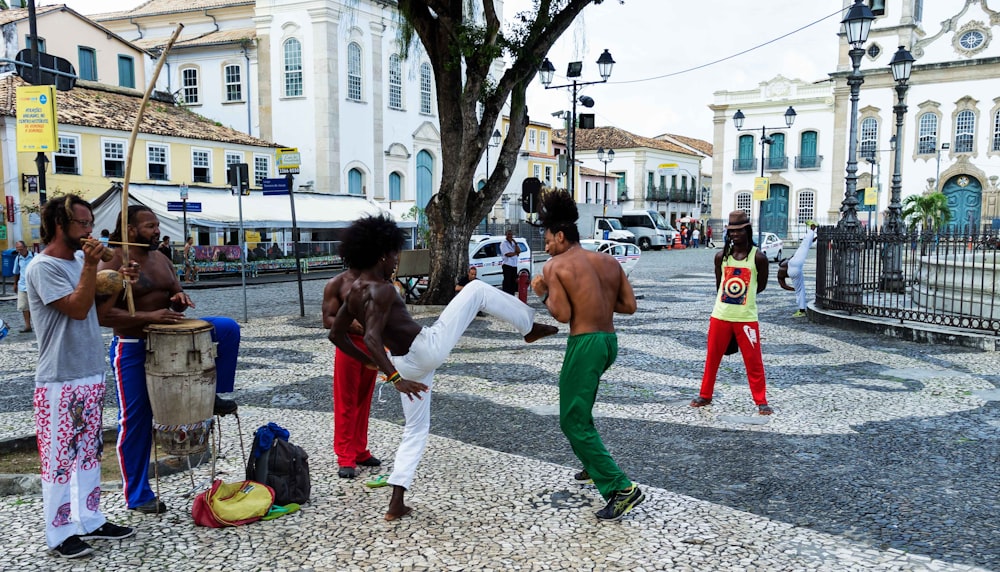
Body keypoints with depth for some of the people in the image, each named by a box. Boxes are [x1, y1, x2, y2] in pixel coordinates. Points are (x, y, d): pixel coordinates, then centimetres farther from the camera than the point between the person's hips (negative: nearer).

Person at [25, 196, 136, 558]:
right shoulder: (43, 267, -14)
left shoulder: (78, 260, 10)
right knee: (60, 458, 1)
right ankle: (60, 534, 13)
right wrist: (90, 265, -23)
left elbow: (99, 303, 21)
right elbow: (78, 309, -20)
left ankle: (90, 521, 27)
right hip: (59, 382, -8)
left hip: (91, 375, 8)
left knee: (89, 452, 15)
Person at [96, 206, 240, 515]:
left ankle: (214, 394, 0)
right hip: (132, 348, -6)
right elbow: (102, 314, -22)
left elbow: (175, 294, 16)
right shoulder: (113, 264, -14)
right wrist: (149, 316, -31)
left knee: (227, 327, -10)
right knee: (136, 421, 2)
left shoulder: (161, 258, 7)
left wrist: (181, 300, -8)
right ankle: (138, 496, 16)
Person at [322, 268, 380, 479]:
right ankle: (345, 457, 6)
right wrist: (350, 323, -27)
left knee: (364, 402, 13)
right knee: (346, 404, 0)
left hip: (372, 345, 5)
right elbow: (328, 320, -8)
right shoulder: (336, 284, -4)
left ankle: (360, 451, 24)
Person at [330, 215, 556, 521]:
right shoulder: (380, 291, -19)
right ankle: (530, 327, 14)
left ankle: (396, 504, 16)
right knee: (477, 288, 3)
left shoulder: (354, 293, 7)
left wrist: (370, 362, 22)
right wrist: (395, 378, -35)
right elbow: (372, 338, -31)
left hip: (407, 364, 8)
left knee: (415, 430, 20)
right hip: (428, 347, -8)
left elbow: (337, 335, 16)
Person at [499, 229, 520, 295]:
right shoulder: (504, 243, -7)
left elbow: (519, 251, 4)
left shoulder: (513, 243, 16)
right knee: (507, 282, -9)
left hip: (514, 265, 7)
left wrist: (515, 243, -7)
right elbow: (508, 254, -18)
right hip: (507, 265, -7)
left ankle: (512, 295, 17)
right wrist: (516, 253, -3)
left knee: (514, 281, 10)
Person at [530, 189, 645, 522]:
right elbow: (629, 306, 7)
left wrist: (543, 293, 1)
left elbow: (562, 315, -16)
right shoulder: (609, 261, 10)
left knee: (574, 423, 0)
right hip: (610, 342, 8)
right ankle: (594, 467, 40)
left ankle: (622, 489, -6)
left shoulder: (555, 266, -7)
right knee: (578, 410, 29)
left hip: (585, 344, -8)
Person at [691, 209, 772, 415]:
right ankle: (705, 395, 24)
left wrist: (743, 296, 8)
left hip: (746, 318, -3)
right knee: (712, 359, 11)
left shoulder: (758, 257, -7)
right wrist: (731, 296, 11)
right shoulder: (721, 256, 2)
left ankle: (761, 402, 12)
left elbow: (761, 285, 5)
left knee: (754, 362, 2)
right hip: (720, 316, 3)